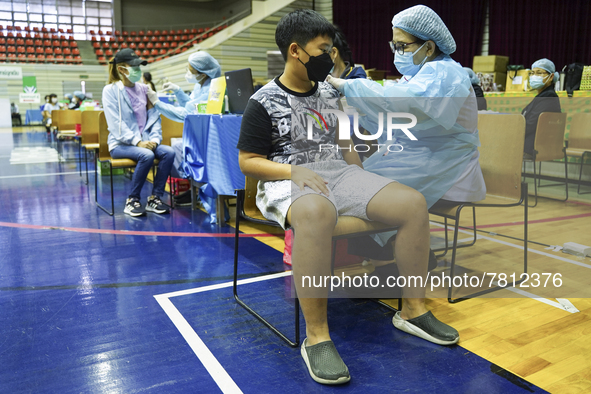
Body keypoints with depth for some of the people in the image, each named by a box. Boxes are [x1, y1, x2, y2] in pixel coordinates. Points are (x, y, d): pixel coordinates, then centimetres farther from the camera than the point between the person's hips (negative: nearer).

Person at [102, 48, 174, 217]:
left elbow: (154, 117, 10)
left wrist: (154, 139, -8)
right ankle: (132, 200, -16)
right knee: (147, 155, -33)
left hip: (144, 142, 5)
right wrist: (138, 142, -22)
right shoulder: (111, 90, -3)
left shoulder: (144, 89, 12)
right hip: (120, 144, -5)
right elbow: (116, 124, -13)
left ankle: (155, 198, -14)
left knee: (168, 152, -24)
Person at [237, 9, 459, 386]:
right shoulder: (264, 103, -2)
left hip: (339, 172, 6)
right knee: (316, 213, -44)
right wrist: (293, 171, -19)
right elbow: (248, 161, -4)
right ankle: (317, 338, -32)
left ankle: (414, 310, 0)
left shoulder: (330, 94, 17)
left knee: (413, 202, -14)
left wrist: (364, 182, 10)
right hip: (288, 181, -6)